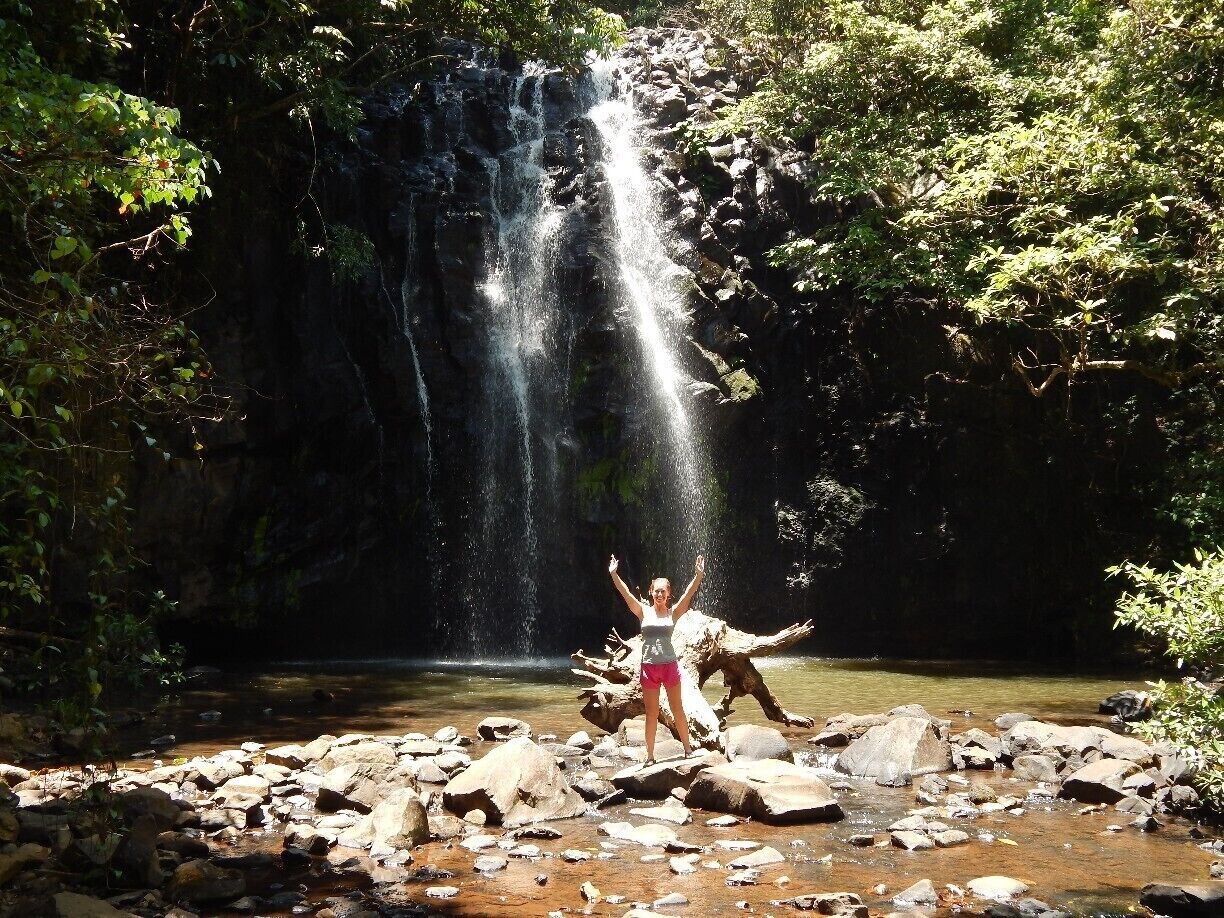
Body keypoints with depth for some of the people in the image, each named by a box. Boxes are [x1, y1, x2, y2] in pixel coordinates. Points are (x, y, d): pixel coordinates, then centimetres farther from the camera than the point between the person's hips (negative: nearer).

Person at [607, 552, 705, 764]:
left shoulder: (673, 612, 2)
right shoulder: (644, 611, 2)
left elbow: (688, 594, -9)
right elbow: (625, 593, -7)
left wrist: (698, 575, -21)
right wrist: (613, 574, -17)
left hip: (670, 665, 0)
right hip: (649, 666, 0)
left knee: (677, 710, 9)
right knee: (651, 713, 7)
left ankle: (688, 748, 21)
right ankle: (650, 756, 13)